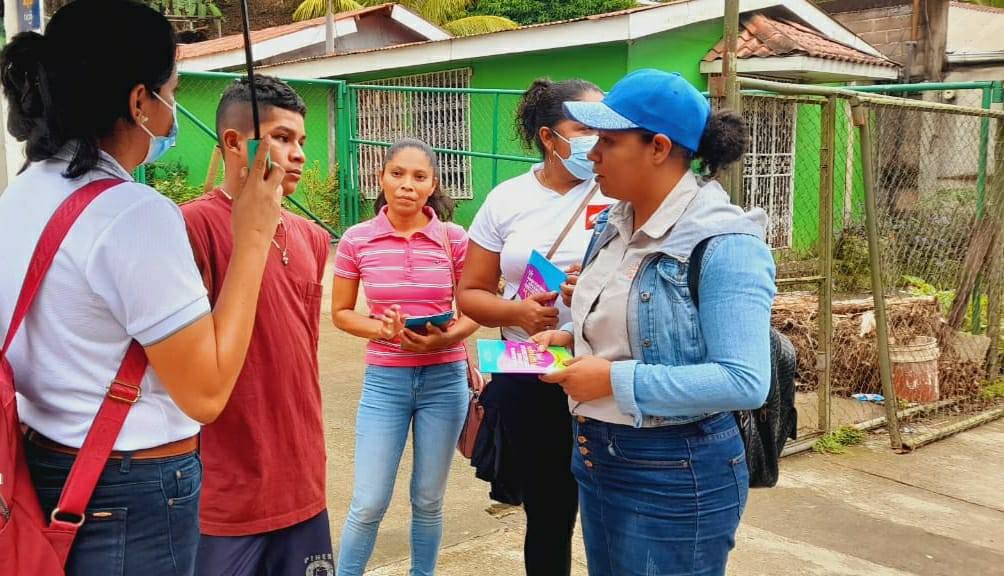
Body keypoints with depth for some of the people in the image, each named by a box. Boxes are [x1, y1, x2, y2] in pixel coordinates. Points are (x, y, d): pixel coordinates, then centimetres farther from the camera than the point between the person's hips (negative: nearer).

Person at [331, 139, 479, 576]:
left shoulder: (454, 239, -4)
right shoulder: (356, 240, -5)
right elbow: (341, 313, 3)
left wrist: (447, 338, -17)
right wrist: (381, 329, -16)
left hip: (445, 379, 1)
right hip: (385, 380, 0)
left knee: (428, 501, 13)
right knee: (369, 504, 2)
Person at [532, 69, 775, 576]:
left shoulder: (723, 243, -20)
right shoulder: (614, 224, 5)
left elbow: (744, 382, -28)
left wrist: (614, 379, -26)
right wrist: (572, 339, 0)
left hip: (676, 476, -8)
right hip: (596, 459, 8)